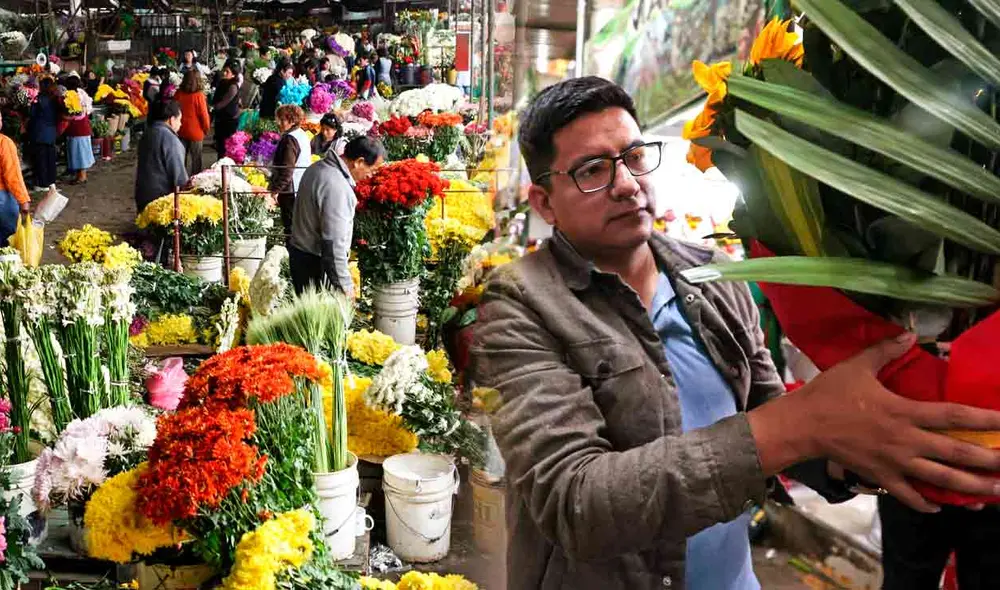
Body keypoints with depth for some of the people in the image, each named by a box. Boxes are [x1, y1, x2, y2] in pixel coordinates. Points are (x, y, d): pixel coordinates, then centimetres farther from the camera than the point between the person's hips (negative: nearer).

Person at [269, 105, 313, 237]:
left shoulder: (290, 139, -19)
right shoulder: (303, 135, 11)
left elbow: (286, 171, -24)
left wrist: (273, 190, -21)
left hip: (291, 192, -10)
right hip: (304, 188, 10)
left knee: (291, 227, -3)